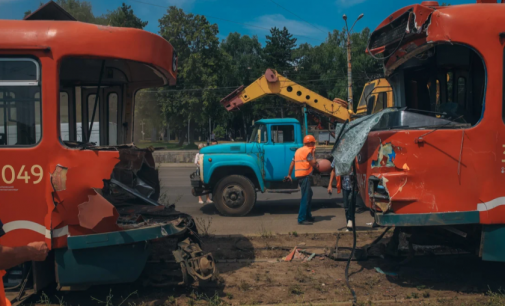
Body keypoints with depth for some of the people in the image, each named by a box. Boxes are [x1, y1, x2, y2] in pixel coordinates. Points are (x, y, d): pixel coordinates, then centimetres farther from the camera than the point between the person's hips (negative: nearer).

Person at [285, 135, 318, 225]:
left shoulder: (298, 150, 17)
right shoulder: (308, 150, -10)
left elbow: (292, 164, 17)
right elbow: (314, 163, -13)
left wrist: (289, 175, 20)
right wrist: (313, 153, 0)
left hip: (299, 175, 10)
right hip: (305, 175, -10)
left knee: (309, 194, 20)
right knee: (305, 197, -8)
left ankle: (308, 216, 27)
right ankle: (301, 219, -10)